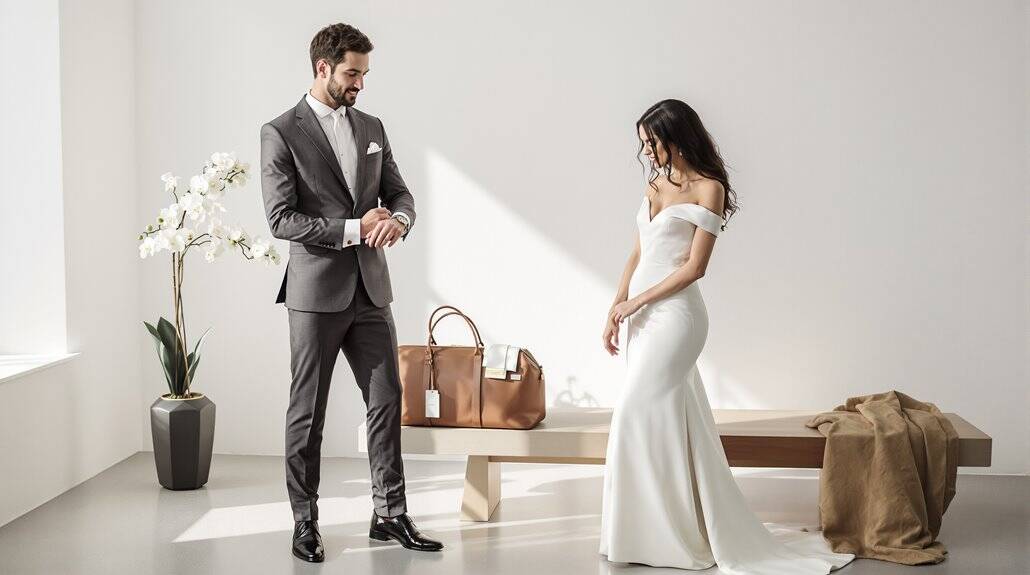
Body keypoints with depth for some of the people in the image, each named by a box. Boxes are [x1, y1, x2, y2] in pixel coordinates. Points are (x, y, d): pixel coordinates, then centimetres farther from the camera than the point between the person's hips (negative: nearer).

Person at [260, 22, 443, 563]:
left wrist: (397, 219, -12)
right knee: (307, 412, 5)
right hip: (316, 293, -5)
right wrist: (353, 229, -17)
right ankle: (304, 522, 16)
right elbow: (281, 219, -13)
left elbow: (400, 194, 12)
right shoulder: (280, 133, -6)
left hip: (370, 290, 5)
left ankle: (390, 514, 18)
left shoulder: (372, 128, 11)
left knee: (386, 402, 7)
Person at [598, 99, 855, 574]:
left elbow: (694, 267, -13)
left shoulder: (708, 188, -9)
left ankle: (655, 535, 2)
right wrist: (614, 311, 7)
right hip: (643, 316, 8)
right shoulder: (654, 184, 14)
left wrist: (635, 301, -11)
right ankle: (671, 531, 20)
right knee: (665, 419, 11)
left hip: (674, 315, -8)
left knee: (638, 415, -8)